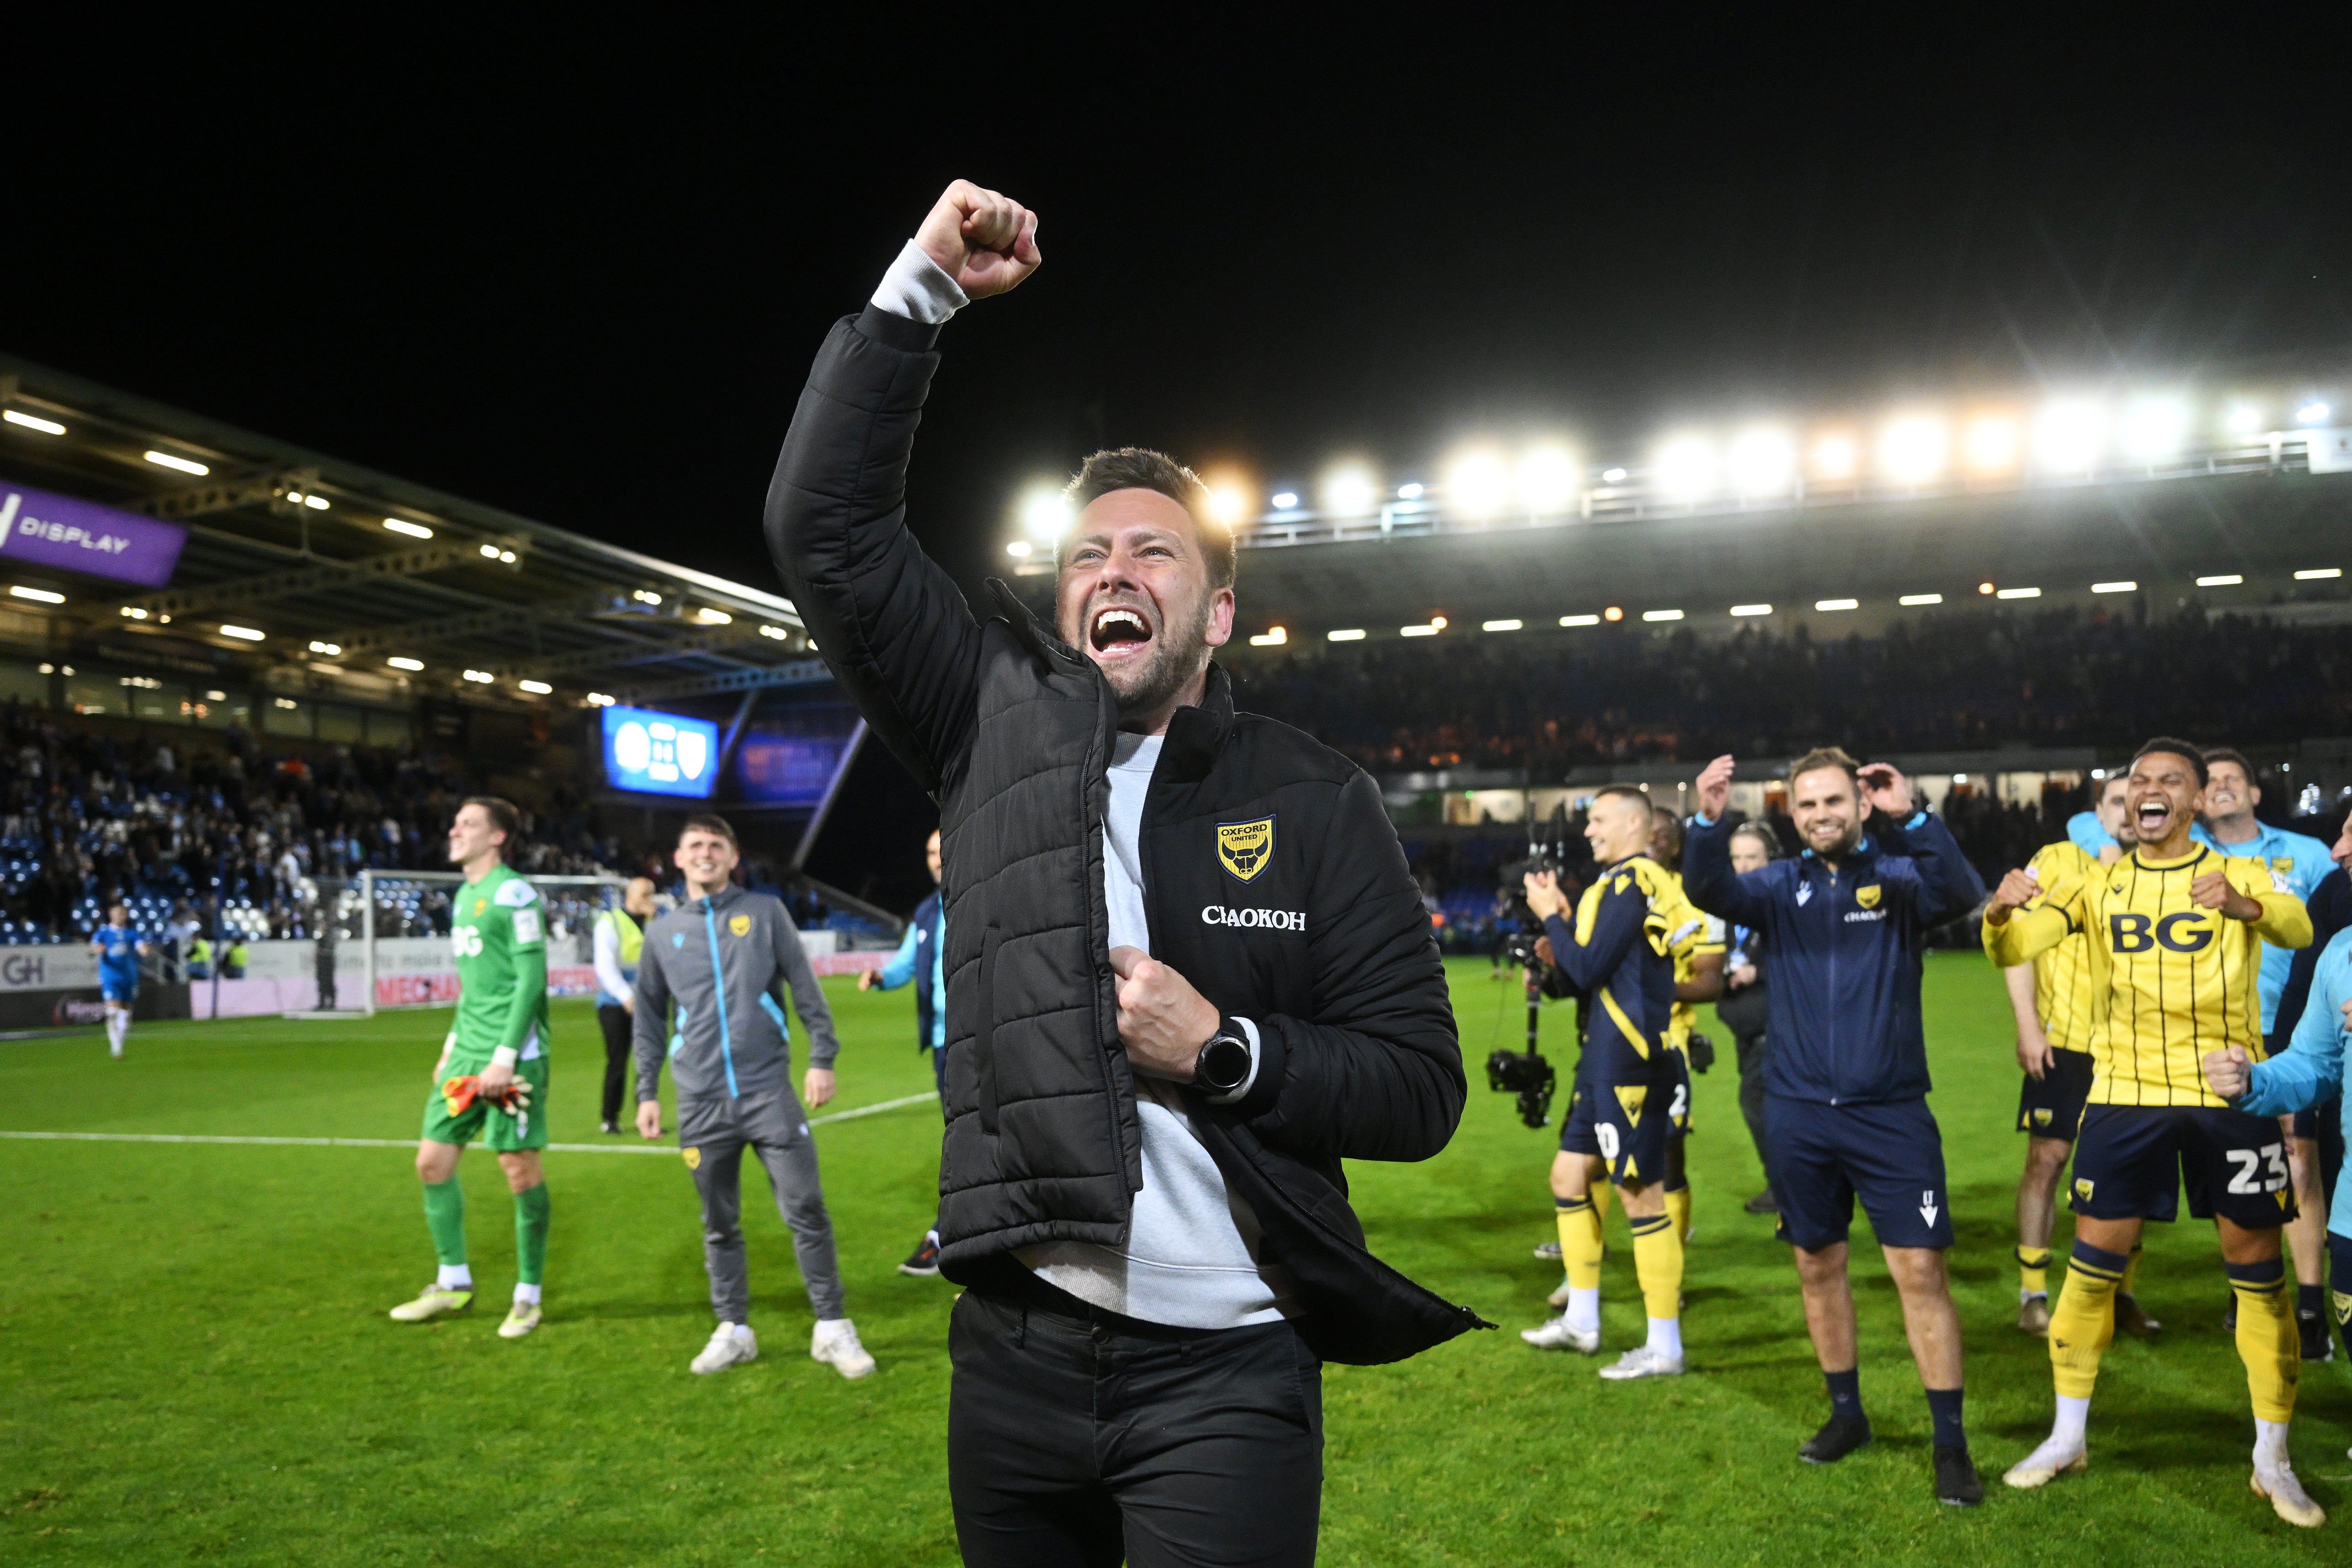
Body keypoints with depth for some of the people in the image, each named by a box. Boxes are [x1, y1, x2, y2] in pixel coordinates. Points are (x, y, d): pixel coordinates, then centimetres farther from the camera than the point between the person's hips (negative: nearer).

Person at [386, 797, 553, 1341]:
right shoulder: (464, 895, 16)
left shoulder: (514, 893, -11)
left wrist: (505, 1055, -19)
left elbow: (531, 978, -15)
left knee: (520, 1168, -2)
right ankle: (454, 1284, 23)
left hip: (514, 1053, -9)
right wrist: (453, 1044, 20)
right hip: (469, 1051, 9)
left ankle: (529, 1296, 12)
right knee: (433, 1160, 8)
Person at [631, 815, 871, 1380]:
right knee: (719, 1224, 9)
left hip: (770, 1091, -2)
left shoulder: (764, 912, 5)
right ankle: (733, 1330, 22)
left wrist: (822, 1057, -3)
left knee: (807, 1211, -4)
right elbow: (648, 1020, 17)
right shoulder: (662, 933, 10)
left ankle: (832, 1328, 5)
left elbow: (806, 989, 4)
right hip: (701, 1102, 2)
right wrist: (647, 1091, 12)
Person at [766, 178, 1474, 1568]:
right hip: (1013, 1352, 3)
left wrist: (1226, 1049, -15)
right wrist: (923, 287, -4)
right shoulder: (1000, 726, 5)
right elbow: (828, 524, 0)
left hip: (1224, 1375, -2)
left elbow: (1421, 1088, -1)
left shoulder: (1317, 801, 0)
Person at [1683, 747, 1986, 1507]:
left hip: (1891, 1111, -3)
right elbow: (1711, 891, -15)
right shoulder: (1782, 886, 4)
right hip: (1799, 1113, 3)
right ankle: (1846, 1413, 30)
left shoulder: (1898, 876, -1)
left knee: (1921, 1271, -4)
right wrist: (1708, 822, -33)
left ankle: (1950, 1442, 7)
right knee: (1817, 1267, 13)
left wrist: (1911, 819, -32)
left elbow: (1962, 894, -21)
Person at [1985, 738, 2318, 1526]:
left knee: (2257, 1270, 3)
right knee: (2093, 1261, 3)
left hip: (2229, 1092, -1)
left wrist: (2245, 906, -45)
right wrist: (2000, 910, -29)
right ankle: (2067, 1437, 18)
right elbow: (2010, 950, -5)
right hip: (2126, 1092, 1)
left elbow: (2297, 929, -22)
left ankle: (2272, 1461, 19)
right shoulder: (2099, 884, 4)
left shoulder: (2240, 874, -1)